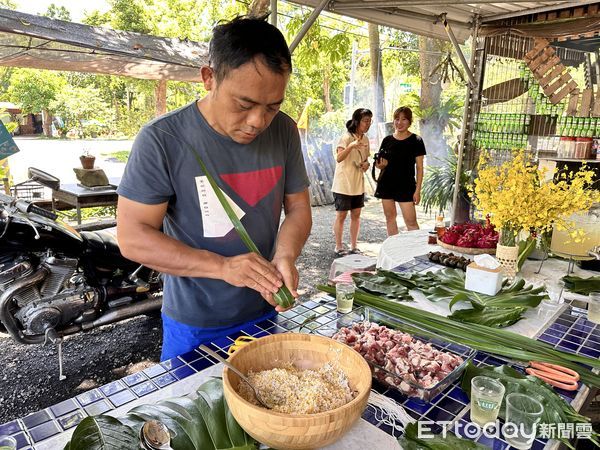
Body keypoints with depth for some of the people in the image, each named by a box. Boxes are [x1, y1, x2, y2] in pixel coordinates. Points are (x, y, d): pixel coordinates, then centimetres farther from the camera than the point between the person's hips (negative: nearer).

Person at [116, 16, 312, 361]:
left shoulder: (284, 131, -8)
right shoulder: (161, 140, -20)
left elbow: (298, 208, 0)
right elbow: (133, 237, -18)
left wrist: (285, 257, -20)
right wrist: (222, 266, -29)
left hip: (265, 314, 4)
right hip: (194, 328, -3)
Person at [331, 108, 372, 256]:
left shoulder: (365, 139, 7)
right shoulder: (346, 137, -15)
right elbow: (339, 158, -31)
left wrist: (366, 164, -4)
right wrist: (351, 146, -47)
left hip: (358, 184, 7)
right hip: (343, 184, -7)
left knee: (356, 215, 11)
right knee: (341, 215, 2)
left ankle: (353, 246, 22)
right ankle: (339, 247, 14)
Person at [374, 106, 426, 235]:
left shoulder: (416, 141, -2)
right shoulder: (387, 140, 7)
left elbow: (419, 167, -2)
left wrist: (418, 190, -8)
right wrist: (380, 165, -10)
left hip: (406, 185, -4)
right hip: (386, 184, 4)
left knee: (411, 221, -8)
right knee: (390, 217, 10)